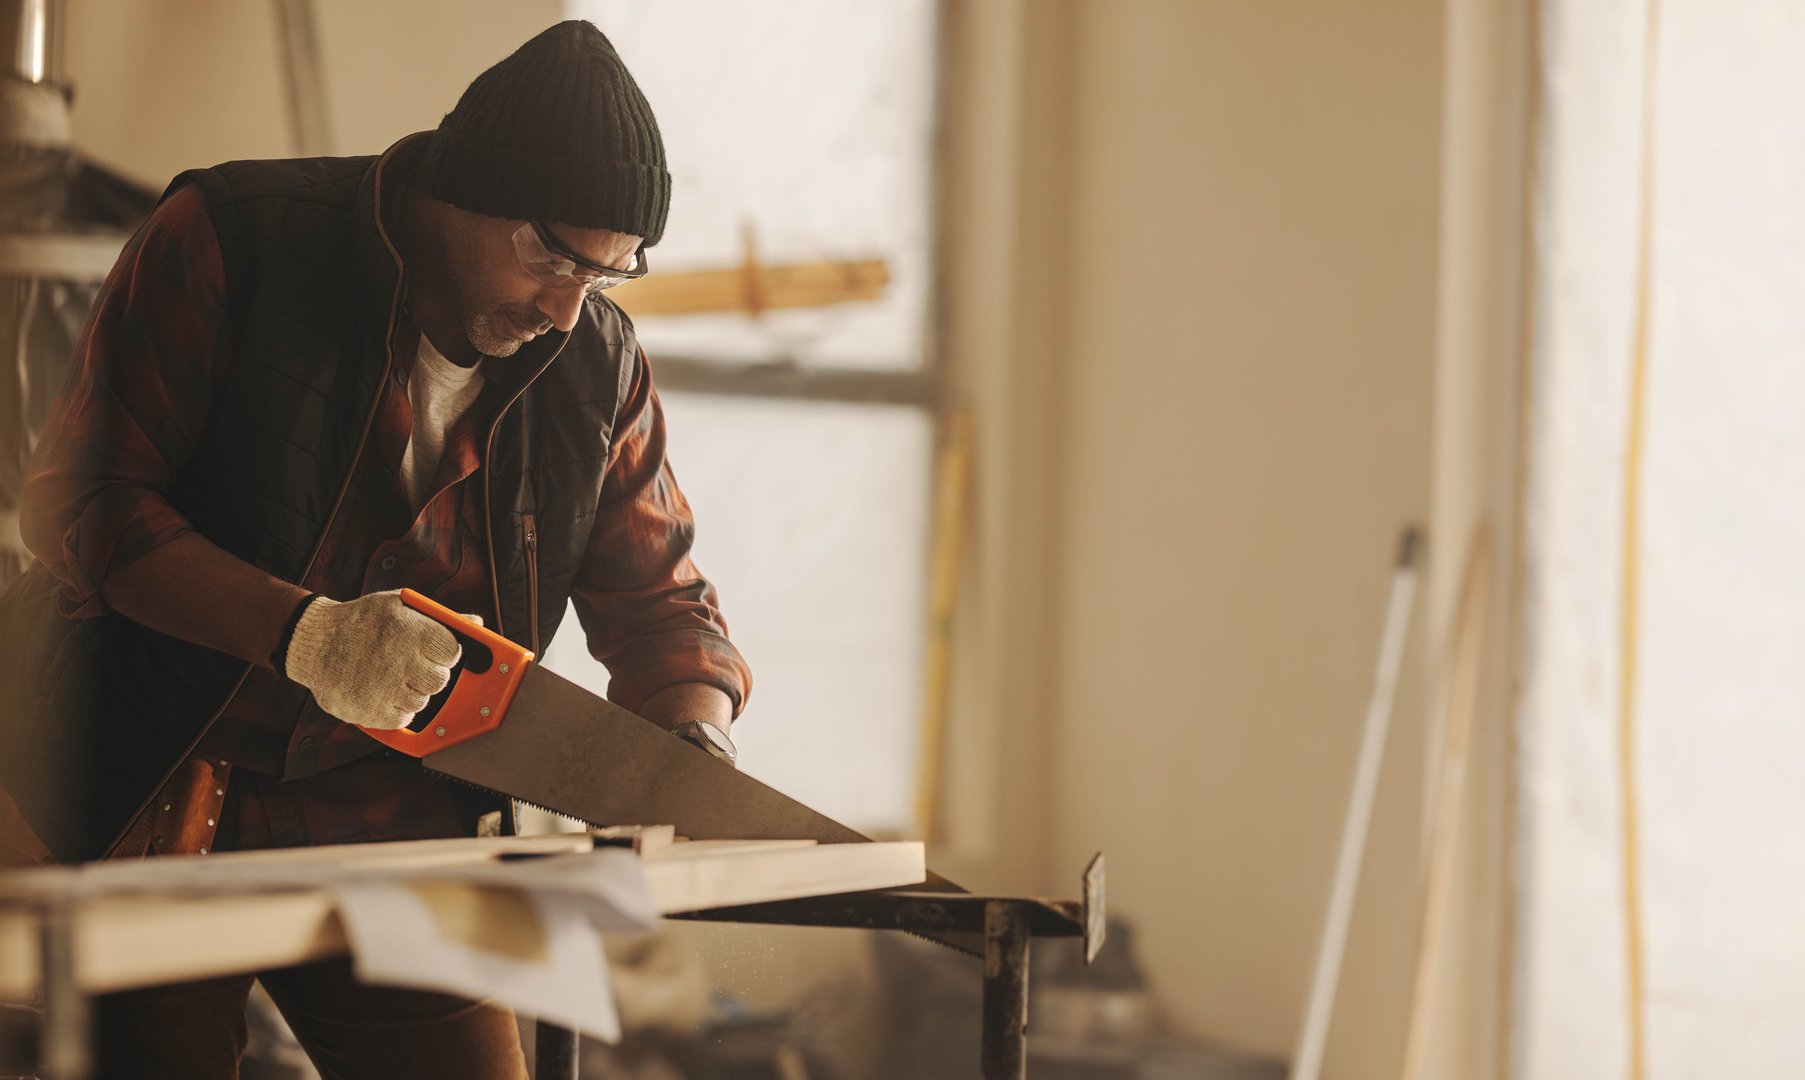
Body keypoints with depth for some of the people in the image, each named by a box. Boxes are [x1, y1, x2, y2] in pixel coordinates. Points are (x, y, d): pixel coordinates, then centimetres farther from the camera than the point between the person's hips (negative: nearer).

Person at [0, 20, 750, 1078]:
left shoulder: (597, 363, 1)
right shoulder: (232, 242, -13)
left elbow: (655, 596, 9)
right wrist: (304, 632, -28)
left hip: (390, 831, 4)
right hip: (142, 806, -3)